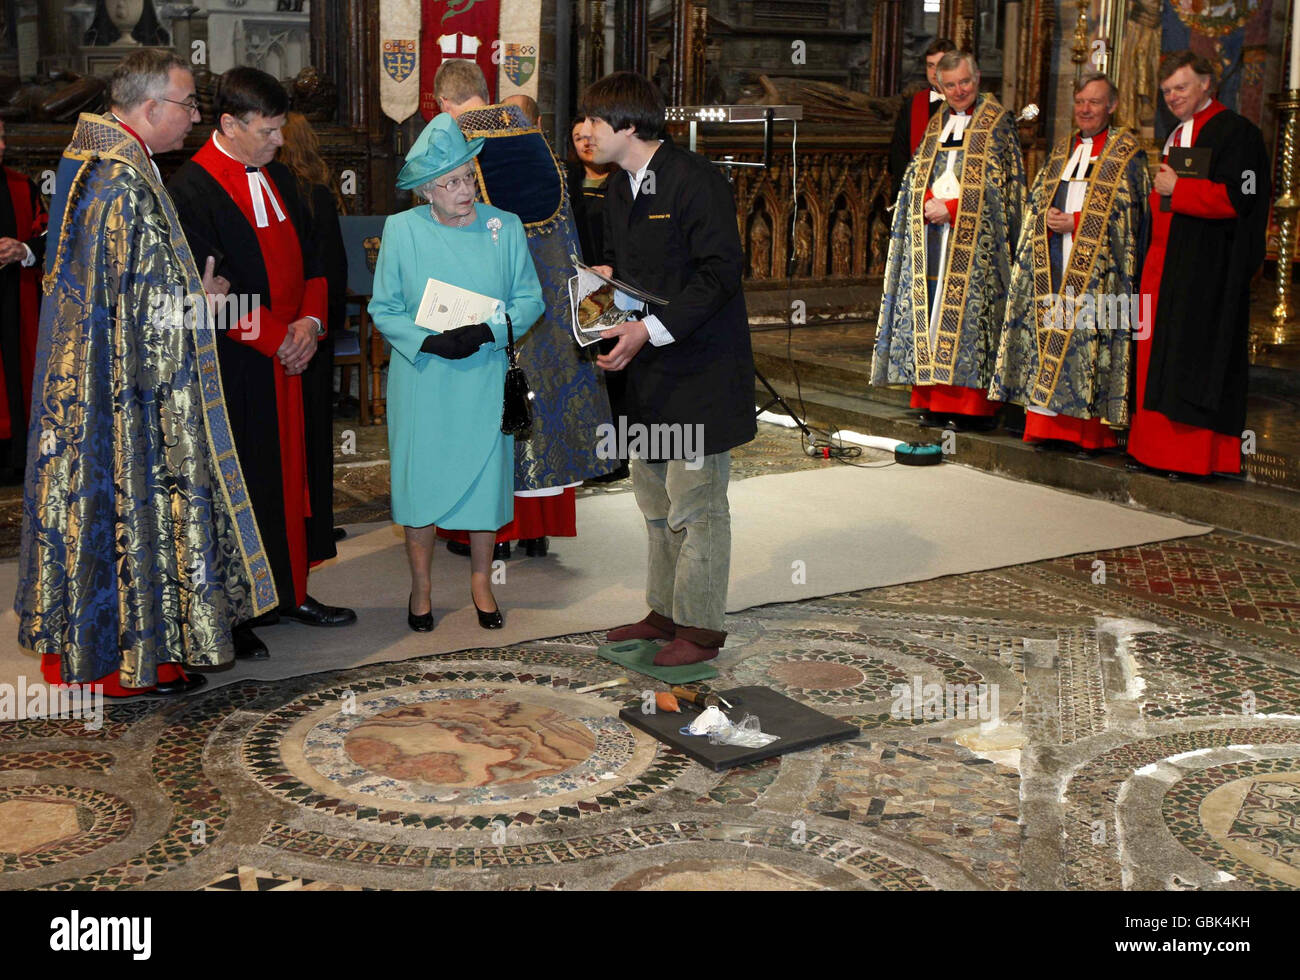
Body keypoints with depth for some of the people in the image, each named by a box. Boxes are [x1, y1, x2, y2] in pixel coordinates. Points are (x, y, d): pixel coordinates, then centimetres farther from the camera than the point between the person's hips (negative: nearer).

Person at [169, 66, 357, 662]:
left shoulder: (276, 176, 11)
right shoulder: (193, 188, -13)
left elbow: (307, 257, 15)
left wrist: (310, 321, -2)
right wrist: (277, 340, -13)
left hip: (288, 357, 7)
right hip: (232, 364, -7)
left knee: (287, 473, 12)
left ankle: (287, 592, 24)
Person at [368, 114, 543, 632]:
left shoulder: (505, 227, -1)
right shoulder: (401, 230, -3)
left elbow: (530, 300, 2)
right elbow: (384, 310, 0)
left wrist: (487, 331, -15)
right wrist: (429, 342, -16)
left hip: (484, 379, 1)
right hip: (421, 380, -1)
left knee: (485, 477, 7)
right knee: (421, 478, 5)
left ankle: (481, 583, 26)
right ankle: (421, 587, 22)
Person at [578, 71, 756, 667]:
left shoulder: (695, 180, -17)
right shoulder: (620, 188, 11)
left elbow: (721, 271, -21)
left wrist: (651, 330, -25)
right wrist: (605, 275, 0)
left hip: (699, 366, -9)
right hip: (649, 370, 9)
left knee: (695, 501, -2)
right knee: (654, 497, 16)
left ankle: (700, 629, 10)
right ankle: (665, 612, 29)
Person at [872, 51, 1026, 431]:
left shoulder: (996, 122, 1)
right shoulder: (937, 122, 18)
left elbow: (997, 184, -6)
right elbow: (917, 176, 15)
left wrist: (951, 208, -14)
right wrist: (930, 204, -6)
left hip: (973, 240, -5)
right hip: (932, 235, 5)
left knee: (968, 312, -9)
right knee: (930, 311, 2)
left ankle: (970, 405, -6)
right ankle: (934, 399, 6)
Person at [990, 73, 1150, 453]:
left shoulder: (1128, 154, 2)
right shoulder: (1062, 149, 18)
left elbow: (1123, 212, -6)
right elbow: (1037, 199, 17)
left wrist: (1075, 222, -14)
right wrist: (1048, 218, -5)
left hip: (1097, 267, -5)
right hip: (1054, 264, 5)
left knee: (1088, 336, -9)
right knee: (1049, 334, 2)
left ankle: (1090, 432, -5)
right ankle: (1050, 426, 7)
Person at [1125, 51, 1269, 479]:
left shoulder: (1235, 132, -8)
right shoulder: (1177, 135, 19)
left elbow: (1238, 197, -19)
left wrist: (1177, 189, -17)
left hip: (1209, 269, -9)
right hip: (1166, 265, 9)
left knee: (1198, 357, -7)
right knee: (1159, 353, 8)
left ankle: (1198, 455, -2)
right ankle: (1157, 447, 13)